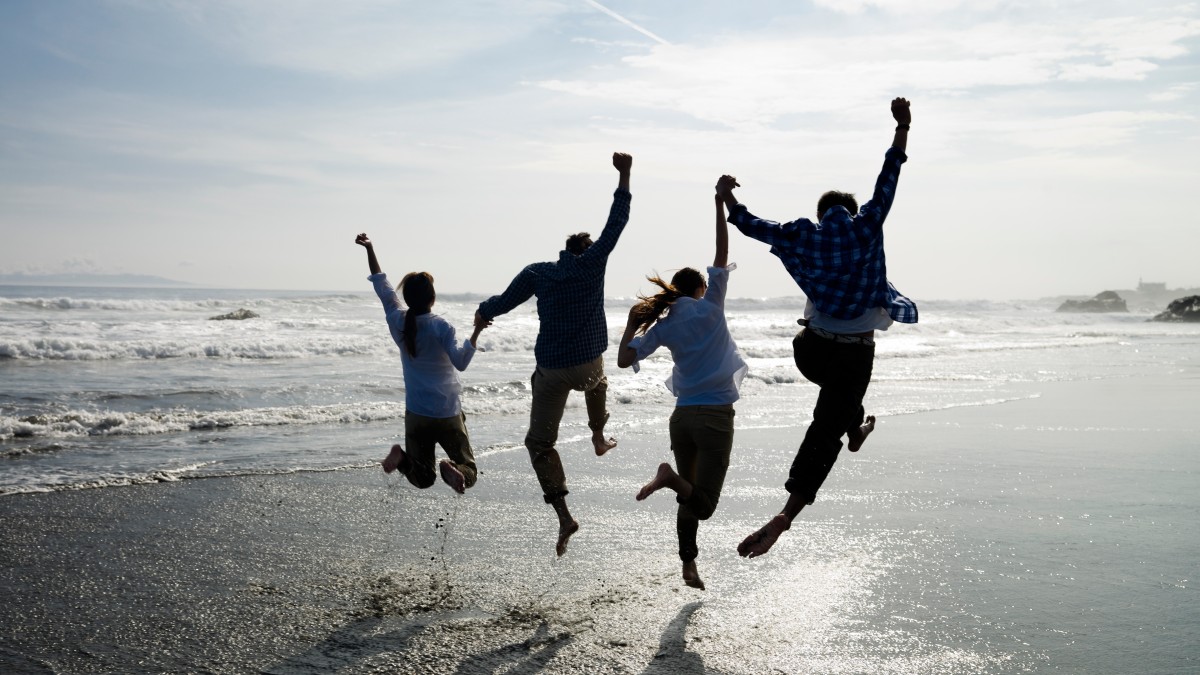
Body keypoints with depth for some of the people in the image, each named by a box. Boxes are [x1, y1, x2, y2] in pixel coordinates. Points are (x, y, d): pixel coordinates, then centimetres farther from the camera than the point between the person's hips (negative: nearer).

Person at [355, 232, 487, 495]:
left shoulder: (398, 322, 0)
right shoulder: (440, 326, -12)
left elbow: (382, 287, 12)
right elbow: (460, 361, -24)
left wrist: (369, 250, 18)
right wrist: (476, 332, -19)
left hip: (416, 414, 4)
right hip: (448, 414, -4)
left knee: (422, 479, 15)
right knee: (469, 472, 6)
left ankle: (402, 458, -17)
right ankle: (452, 470, -29)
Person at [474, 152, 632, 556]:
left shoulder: (537, 273, -1)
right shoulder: (593, 262, -4)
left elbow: (504, 303, 4)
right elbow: (616, 222, -1)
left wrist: (483, 312, 27)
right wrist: (624, 175, 3)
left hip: (551, 370, -1)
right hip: (588, 364, 1)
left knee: (539, 442, 4)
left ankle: (563, 515, -9)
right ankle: (599, 438, 51)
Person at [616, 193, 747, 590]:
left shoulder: (664, 326, 5)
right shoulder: (710, 306, 0)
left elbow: (624, 360, -2)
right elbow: (722, 255, 1)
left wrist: (631, 324, 13)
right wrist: (720, 205, 1)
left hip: (682, 416, 4)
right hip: (715, 416, -4)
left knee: (689, 499, 17)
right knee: (702, 503, -3)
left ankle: (688, 565, 14)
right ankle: (671, 477, -30)